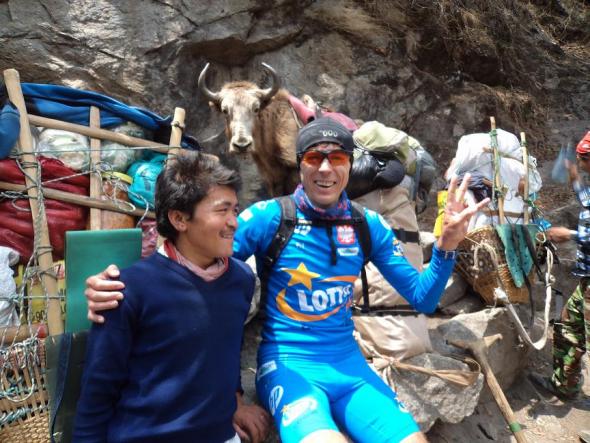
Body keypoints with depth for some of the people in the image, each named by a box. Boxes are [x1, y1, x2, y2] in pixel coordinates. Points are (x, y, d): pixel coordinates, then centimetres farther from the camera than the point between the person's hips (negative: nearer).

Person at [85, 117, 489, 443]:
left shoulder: (367, 225, 2)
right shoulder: (269, 217, -10)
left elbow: (423, 299, 7)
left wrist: (446, 246, -10)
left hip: (350, 366, 5)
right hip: (288, 365, -4)